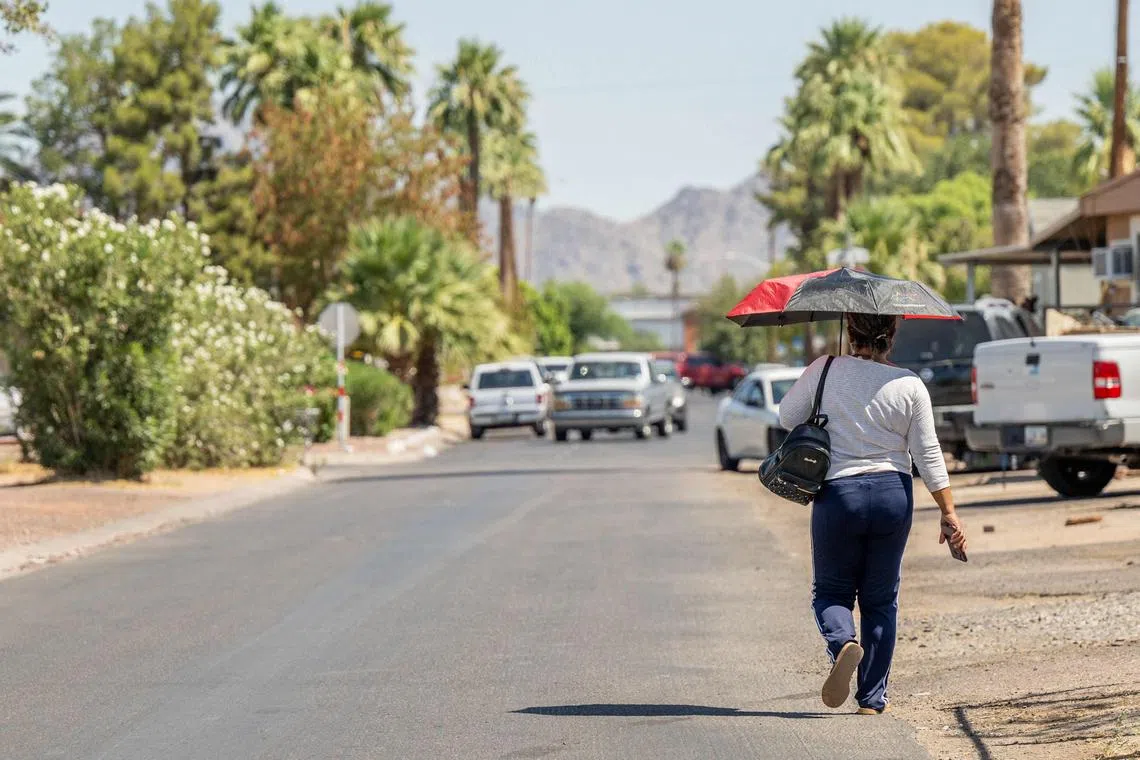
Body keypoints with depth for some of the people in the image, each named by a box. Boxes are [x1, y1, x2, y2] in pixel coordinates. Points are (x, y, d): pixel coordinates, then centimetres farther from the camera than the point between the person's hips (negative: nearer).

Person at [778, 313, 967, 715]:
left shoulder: (825, 372, -7)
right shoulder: (909, 386, -4)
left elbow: (787, 417, 5)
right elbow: (928, 456, -2)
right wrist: (949, 512, 4)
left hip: (837, 494, -1)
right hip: (893, 495, 1)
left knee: (831, 591, 15)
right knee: (881, 599, 14)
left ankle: (843, 643, -19)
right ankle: (872, 700, 12)